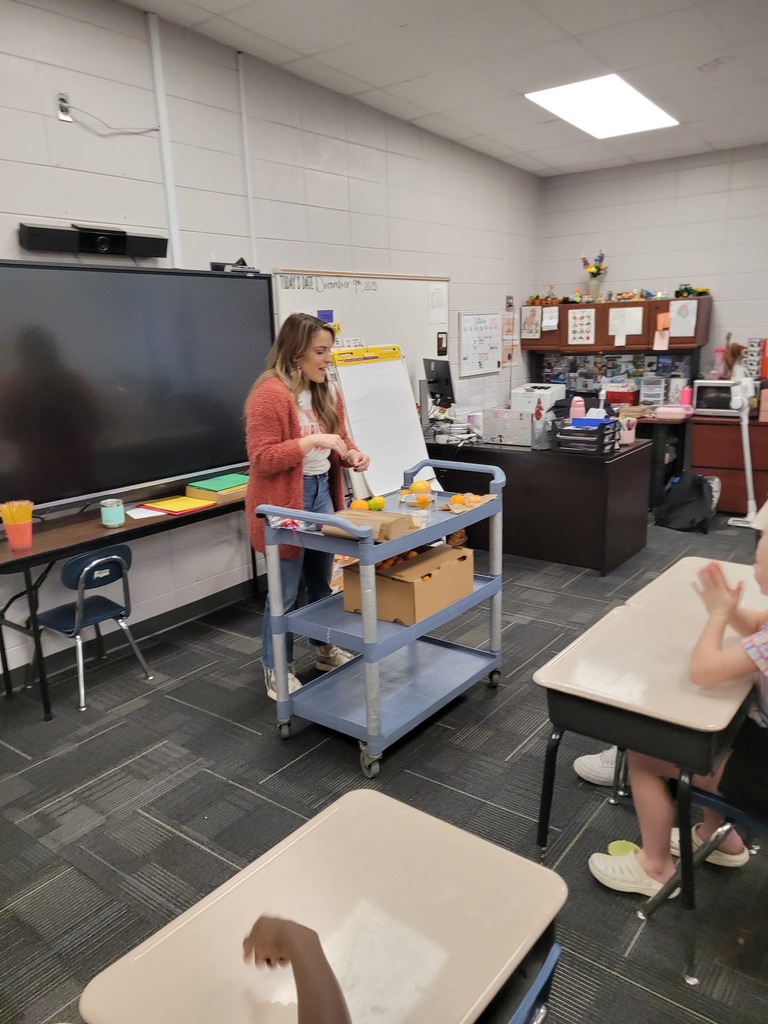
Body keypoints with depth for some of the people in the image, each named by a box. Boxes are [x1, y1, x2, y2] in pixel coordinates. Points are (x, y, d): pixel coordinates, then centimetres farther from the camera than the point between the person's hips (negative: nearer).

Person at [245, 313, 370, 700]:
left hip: (321, 491, 8)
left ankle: (326, 649, 38)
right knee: (286, 590, 2)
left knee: (322, 581, 20)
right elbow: (261, 458, -20)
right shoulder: (270, 394, -18)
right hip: (285, 501, -8)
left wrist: (352, 454, -7)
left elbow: (339, 437, 16)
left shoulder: (327, 391, 8)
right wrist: (311, 441, -27)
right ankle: (276, 671, 18)